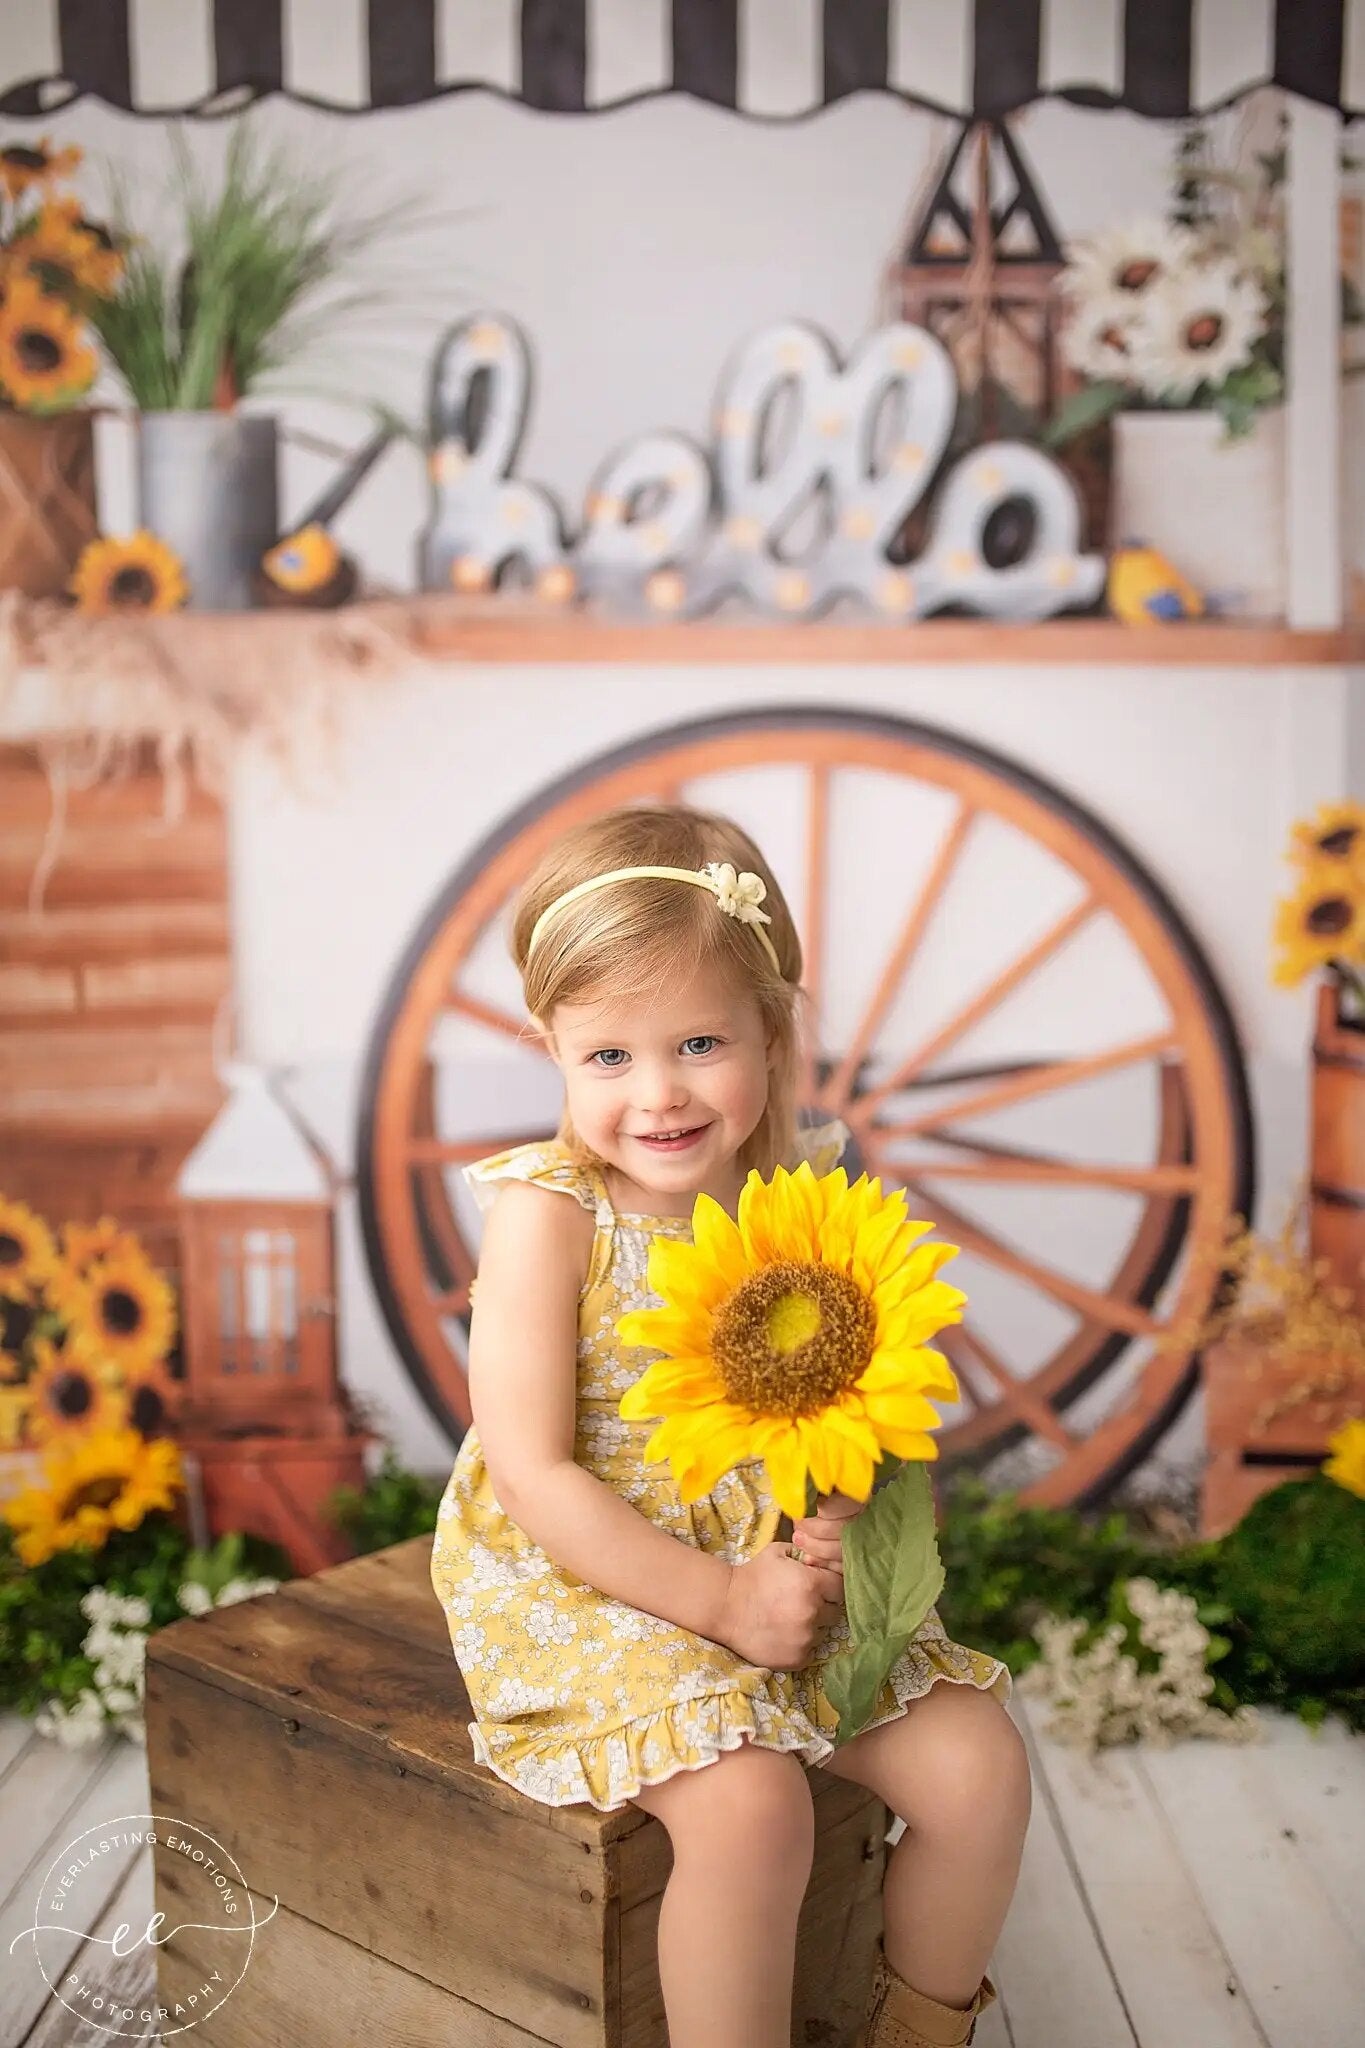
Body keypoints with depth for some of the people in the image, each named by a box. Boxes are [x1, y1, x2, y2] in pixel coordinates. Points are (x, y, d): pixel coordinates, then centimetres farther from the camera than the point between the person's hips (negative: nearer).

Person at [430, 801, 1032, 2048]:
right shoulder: (549, 1212, -16)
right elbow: (531, 1474, -17)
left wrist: (835, 1528, -15)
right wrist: (720, 1598, -22)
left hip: (774, 1574, 5)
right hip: (584, 1588, -5)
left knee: (981, 1767, -1)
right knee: (748, 1803, -27)